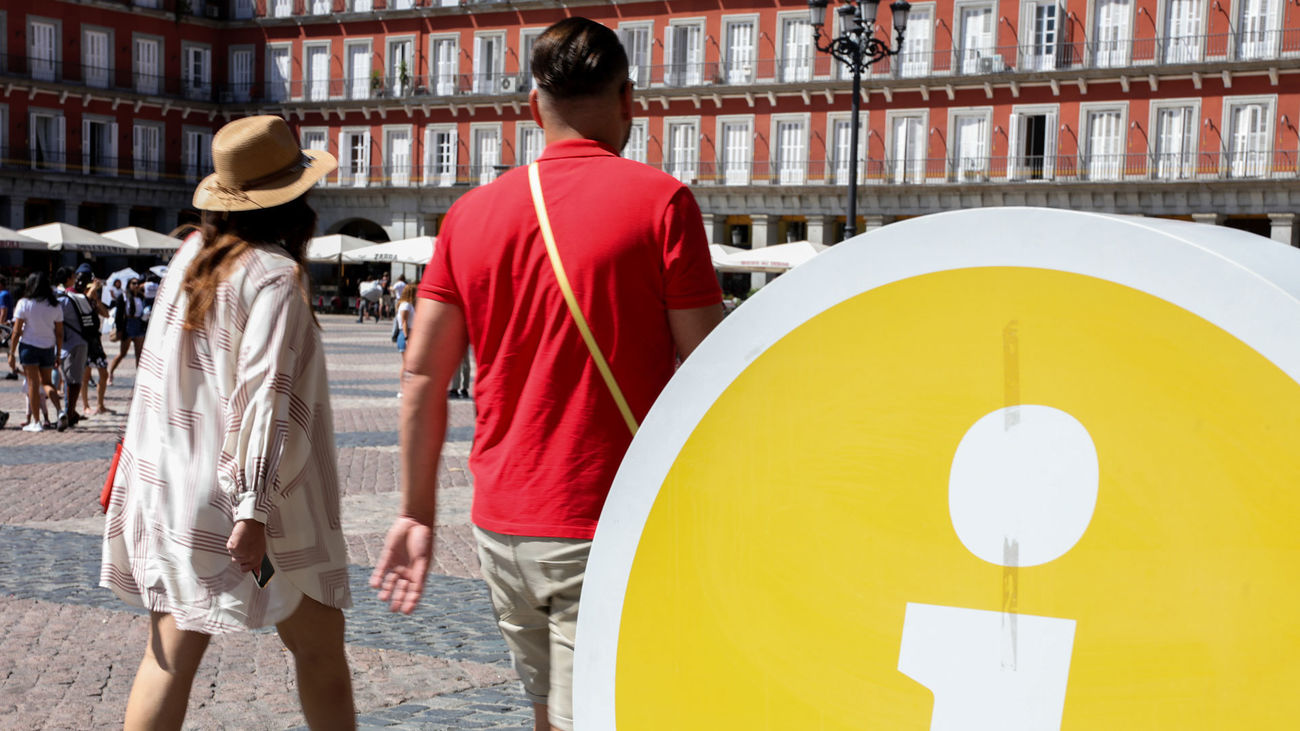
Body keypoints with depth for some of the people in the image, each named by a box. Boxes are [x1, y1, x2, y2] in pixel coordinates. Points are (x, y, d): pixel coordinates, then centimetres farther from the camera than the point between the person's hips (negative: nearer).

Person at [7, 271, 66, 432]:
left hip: (29, 346, -3)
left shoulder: (24, 303, -7)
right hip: (48, 348, 3)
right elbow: (59, 334, 3)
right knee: (47, 382, 15)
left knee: (33, 384, 2)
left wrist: (12, 353, -1)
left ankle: (36, 422, 2)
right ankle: (59, 411, -7)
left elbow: (16, 331, -7)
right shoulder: (55, 306, 2)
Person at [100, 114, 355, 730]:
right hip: (241, 495, -7)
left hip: (171, 488, 7)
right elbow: (264, 395, -22)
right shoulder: (276, 275, -13)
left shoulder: (190, 256, 8)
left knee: (172, 651, 7)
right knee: (319, 645, 8)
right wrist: (255, 510, -24)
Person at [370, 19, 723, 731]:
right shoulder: (659, 200, -7)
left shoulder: (472, 212, 6)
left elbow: (421, 379, 7)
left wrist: (417, 513, 14)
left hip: (501, 526, 5)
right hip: (609, 532, -5)